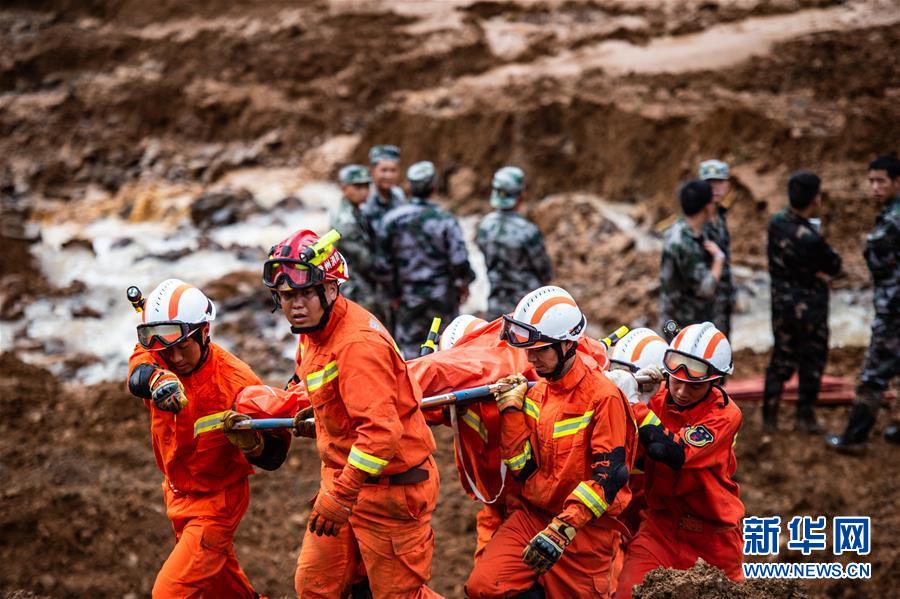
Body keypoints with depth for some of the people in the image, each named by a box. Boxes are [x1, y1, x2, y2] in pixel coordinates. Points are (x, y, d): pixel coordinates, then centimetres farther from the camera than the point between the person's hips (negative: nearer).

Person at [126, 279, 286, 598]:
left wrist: (251, 442, -43)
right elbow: (138, 374, -39)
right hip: (177, 493, 6)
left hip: (216, 502, -6)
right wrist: (157, 379, -61)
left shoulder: (235, 381, -26)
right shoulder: (155, 356, -13)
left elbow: (274, 455, -21)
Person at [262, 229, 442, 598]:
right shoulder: (314, 332, 4)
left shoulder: (357, 344, -26)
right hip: (344, 478, 9)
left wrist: (339, 496, -31)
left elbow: (381, 430, -33)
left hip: (389, 486, -9)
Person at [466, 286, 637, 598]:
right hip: (533, 514, 5)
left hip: (586, 526, -5)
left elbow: (609, 476, -20)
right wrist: (511, 409, -3)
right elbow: (524, 469, 4)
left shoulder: (603, 397, -13)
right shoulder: (535, 394, 9)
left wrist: (562, 529, -27)